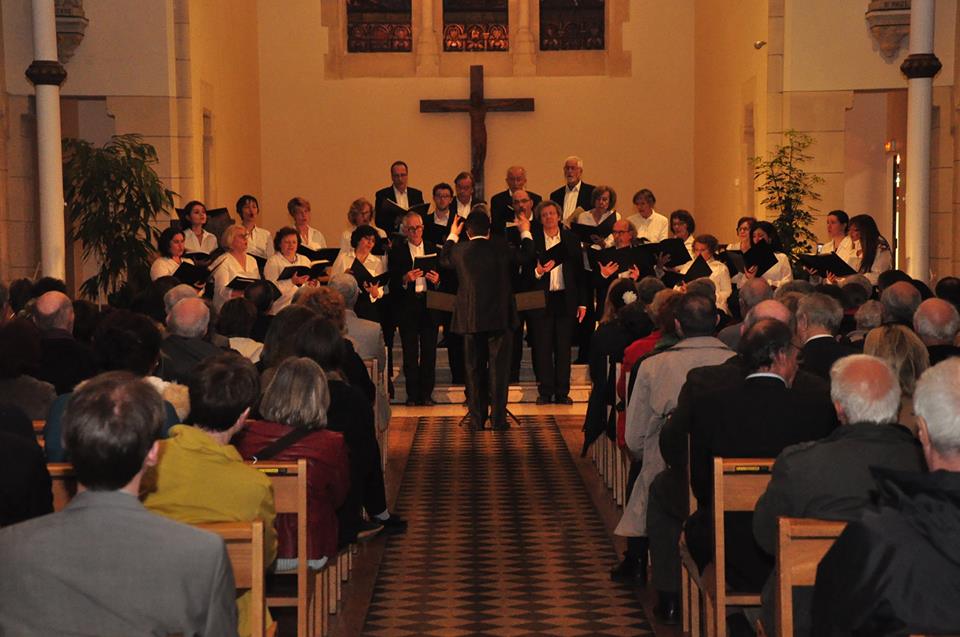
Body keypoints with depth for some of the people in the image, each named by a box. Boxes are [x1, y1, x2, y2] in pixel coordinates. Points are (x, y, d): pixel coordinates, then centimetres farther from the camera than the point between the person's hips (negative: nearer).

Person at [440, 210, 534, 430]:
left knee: (474, 369, 9)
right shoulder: (501, 247, -6)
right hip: (500, 317, -1)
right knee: (499, 368, 3)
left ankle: (476, 418, 12)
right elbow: (525, 256, 11)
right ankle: (498, 418, 3)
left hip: (470, 319, 1)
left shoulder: (460, 250, -4)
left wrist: (452, 235, 31)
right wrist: (525, 232, 27)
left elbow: (444, 259, 17)